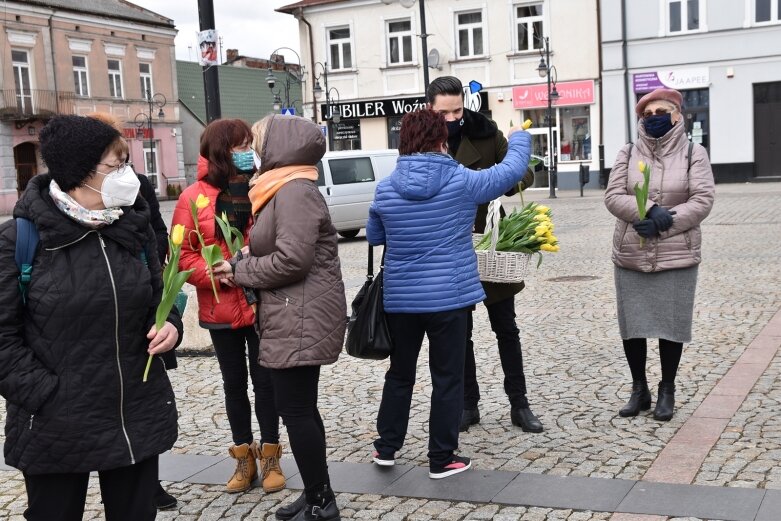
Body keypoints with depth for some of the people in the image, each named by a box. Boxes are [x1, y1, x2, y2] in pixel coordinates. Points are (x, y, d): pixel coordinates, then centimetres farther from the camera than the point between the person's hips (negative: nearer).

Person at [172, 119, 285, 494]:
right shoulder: (194, 197, -3)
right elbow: (182, 254, -4)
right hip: (221, 307, 1)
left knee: (265, 380, 6)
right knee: (234, 383, 13)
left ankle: (270, 456, 21)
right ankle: (244, 457, 26)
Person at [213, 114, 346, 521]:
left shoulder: (295, 191, -15)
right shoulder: (285, 189, 17)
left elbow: (292, 259, -24)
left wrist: (238, 270, -12)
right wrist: (240, 265, 3)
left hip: (301, 320, -10)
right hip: (294, 319, 10)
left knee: (295, 410, -4)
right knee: (300, 408, 15)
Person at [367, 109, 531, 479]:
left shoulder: (386, 188, -3)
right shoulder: (462, 181, -10)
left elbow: (374, 236, 11)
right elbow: (512, 171, 4)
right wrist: (518, 138, 22)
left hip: (400, 298, 3)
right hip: (449, 297, -3)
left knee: (400, 373, 19)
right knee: (447, 378, 8)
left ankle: (386, 447, 27)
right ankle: (441, 459, 15)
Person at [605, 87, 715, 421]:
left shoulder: (693, 153, 1)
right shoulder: (628, 154, 6)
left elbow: (702, 201, -8)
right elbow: (613, 197, -4)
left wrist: (665, 222, -19)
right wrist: (649, 210, -21)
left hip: (676, 256, -2)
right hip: (630, 256, 2)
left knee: (671, 323, 4)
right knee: (631, 324, 6)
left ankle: (667, 391, 20)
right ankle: (639, 389, 21)